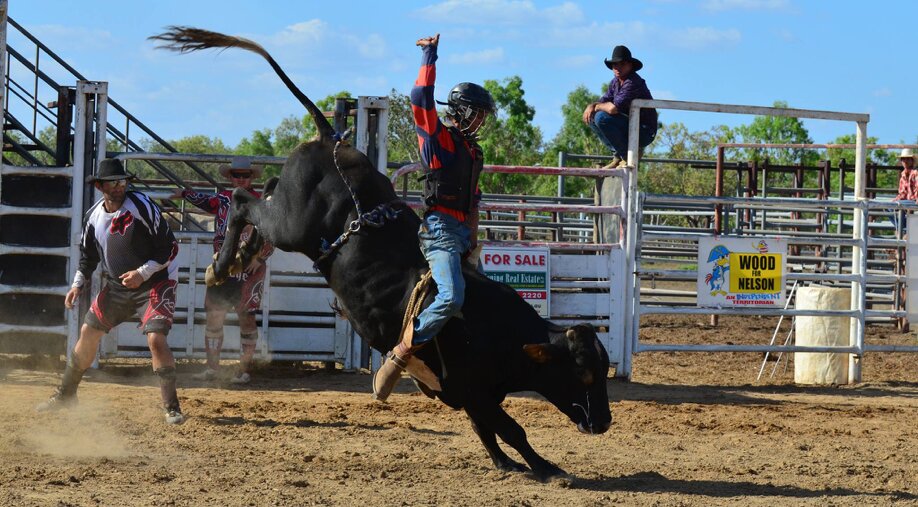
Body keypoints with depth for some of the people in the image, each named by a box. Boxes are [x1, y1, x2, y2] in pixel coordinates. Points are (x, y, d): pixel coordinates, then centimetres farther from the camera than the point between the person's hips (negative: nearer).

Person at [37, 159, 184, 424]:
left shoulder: (143, 207, -20)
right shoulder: (94, 216, -2)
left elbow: (170, 247, -17)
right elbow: (88, 254, 15)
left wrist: (143, 273, -22)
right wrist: (78, 284, 3)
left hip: (156, 282, -6)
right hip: (117, 285, 6)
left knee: (156, 338, -23)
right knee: (88, 332, 8)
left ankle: (171, 407, -14)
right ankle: (66, 394, 26)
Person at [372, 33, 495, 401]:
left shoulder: (471, 149, 22)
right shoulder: (439, 137, -3)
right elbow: (421, 99, -18)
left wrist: (473, 234, 22)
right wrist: (430, 56, -13)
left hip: (463, 232, 10)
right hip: (441, 229, -10)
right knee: (451, 296, -27)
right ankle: (400, 355, -23)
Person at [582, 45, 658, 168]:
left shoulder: (634, 83, -22)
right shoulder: (615, 82, 9)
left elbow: (614, 108, -30)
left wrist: (597, 107, -9)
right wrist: (592, 106, -9)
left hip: (644, 132, -9)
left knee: (601, 117, -24)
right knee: (592, 117, 9)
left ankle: (628, 157, -13)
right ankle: (617, 156, 6)